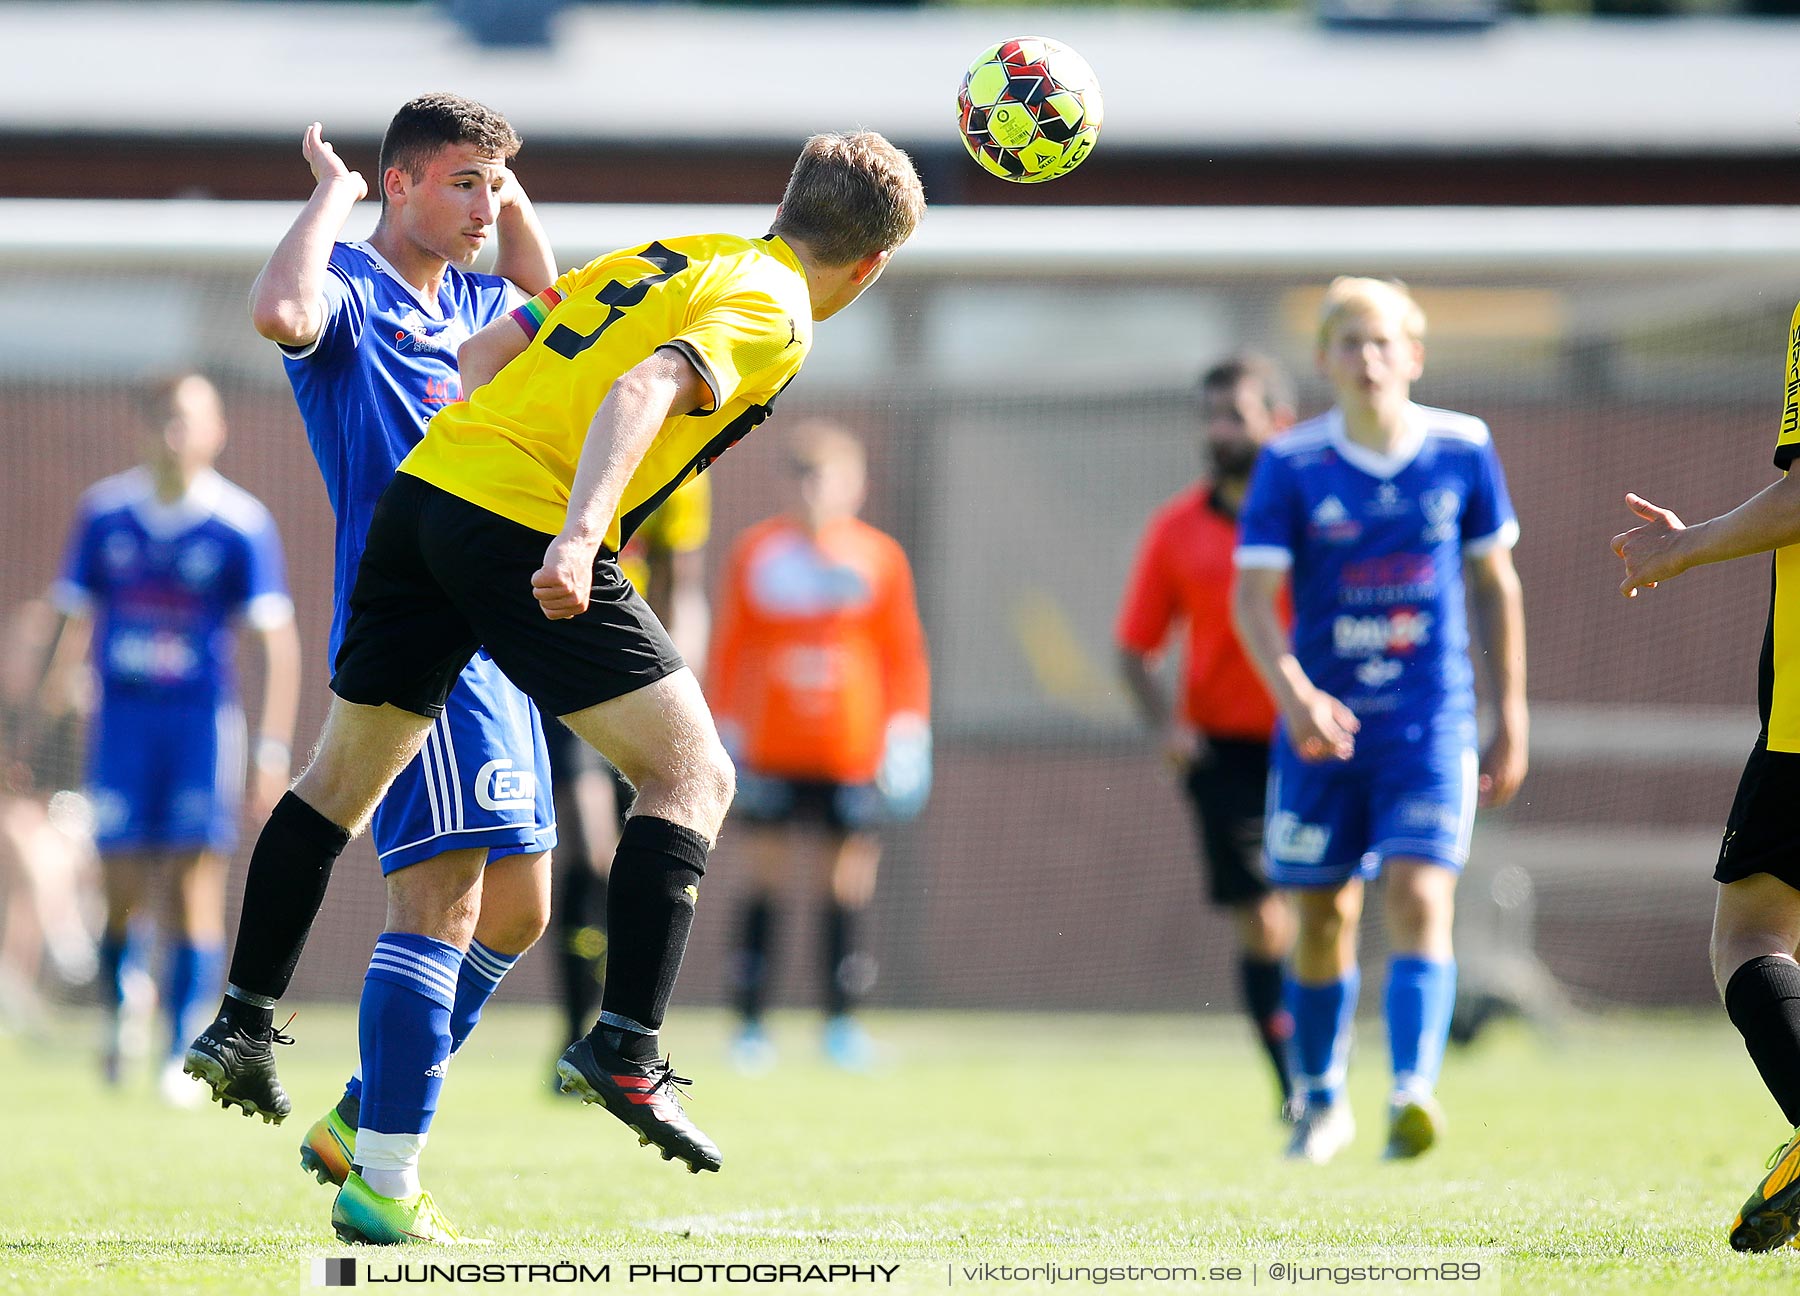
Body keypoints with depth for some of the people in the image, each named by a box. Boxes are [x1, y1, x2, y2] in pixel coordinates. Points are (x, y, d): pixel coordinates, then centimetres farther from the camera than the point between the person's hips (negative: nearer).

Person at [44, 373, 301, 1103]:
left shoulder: (241, 525, -4)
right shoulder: (103, 514, 4)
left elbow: (278, 643, -3)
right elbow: (75, 623, 12)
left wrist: (272, 753, -8)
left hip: (203, 721, -2)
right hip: (121, 717, 2)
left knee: (195, 885, -8)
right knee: (121, 891, -1)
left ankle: (181, 1057, -3)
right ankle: (120, 1007, 27)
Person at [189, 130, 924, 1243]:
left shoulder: (669, 256, 23)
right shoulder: (768, 317, -2)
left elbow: (488, 351, 24)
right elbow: (645, 389, -21)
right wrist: (579, 537, -32)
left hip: (427, 483, 8)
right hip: (530, 530, -8)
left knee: (347, 770, 21)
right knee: (692, 777, 0)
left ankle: (242, 1022, 26)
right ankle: (624, 1046, -10)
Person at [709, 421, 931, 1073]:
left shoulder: (879, 556, 5)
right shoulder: (756, 550, 7)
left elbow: (904, 652, 8)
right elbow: (730, 647, 10)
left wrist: (907, 730, -1)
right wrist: (723, 728, 6)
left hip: (851, 746, 0)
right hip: (770, 746, 0)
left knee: (846, 882, -1)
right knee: (765, 877, -1)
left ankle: (840, 1020, 8)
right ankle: (751, 1023, 3)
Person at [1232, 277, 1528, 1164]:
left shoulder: (1462, 451, 0)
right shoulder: (1292, 466, -4)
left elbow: (1495, 584, 10)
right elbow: (1253, 596, -9)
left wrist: (1510, 718, 9)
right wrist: (1294, 695, -26)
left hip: (1432, 724, 0)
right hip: (1324, 724, 1)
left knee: (1420, 898, -17)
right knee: (1323, 918, 9)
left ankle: (1415, 1092, -27)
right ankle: (1320, 1101, 27)